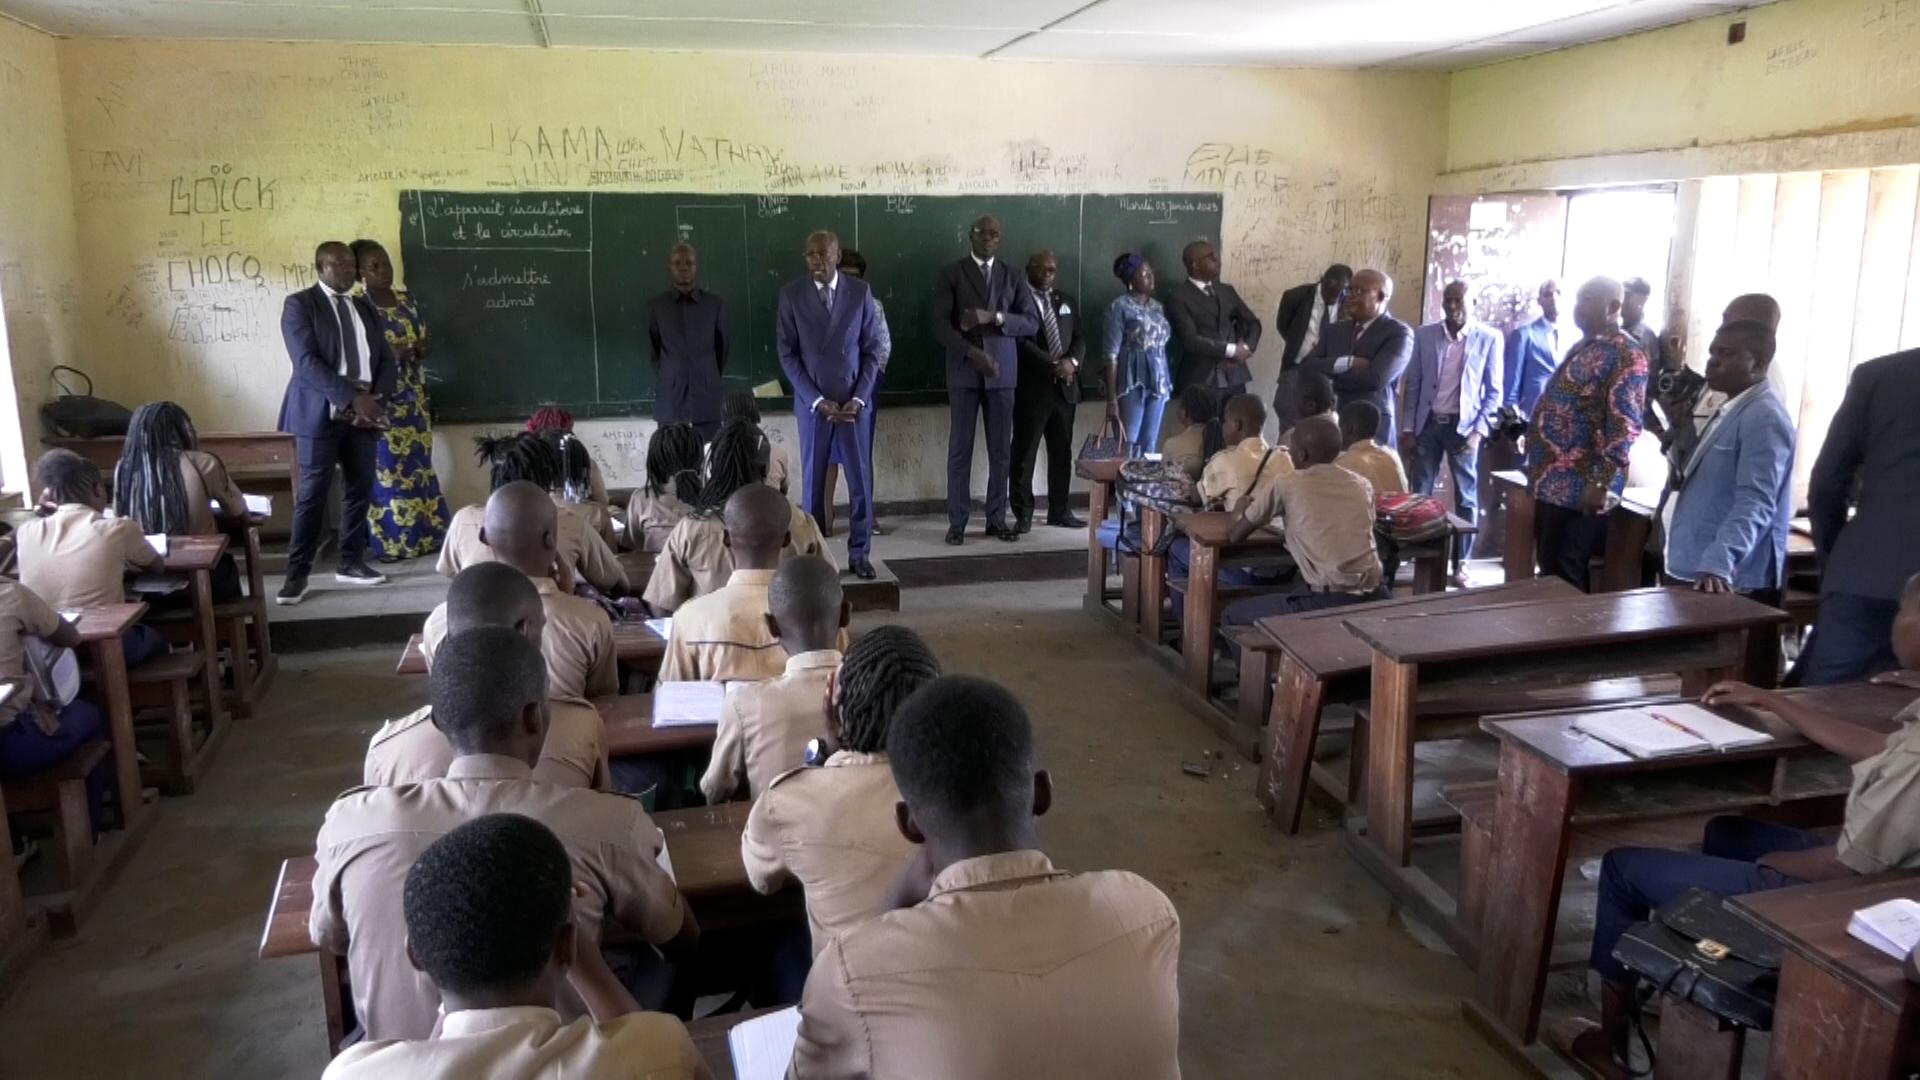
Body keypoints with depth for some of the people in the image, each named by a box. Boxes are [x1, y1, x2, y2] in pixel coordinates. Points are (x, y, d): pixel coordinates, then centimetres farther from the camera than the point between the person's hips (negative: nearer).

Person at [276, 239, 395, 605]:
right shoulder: (299, 304, -2)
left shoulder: (365, 308, 17)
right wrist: (352, 398, -21)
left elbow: (387, 361, 11)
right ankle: (297, 573, 1)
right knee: (312, 494, -5)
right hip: (321, 413, -6)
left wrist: (375, 401, -7)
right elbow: (307, 362, -14)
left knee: (360, 490, 8)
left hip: (364, 415, 6)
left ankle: (351, 563, 19)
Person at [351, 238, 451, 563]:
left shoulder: (406, 300, 11)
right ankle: (391, 541, 4)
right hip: (379, 399, -6)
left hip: (413, 396, 6)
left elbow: (424, 342, 16)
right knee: (386, 469, -3)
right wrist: (393, 351, -23)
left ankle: (426, 535, 15)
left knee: (419, 465, 8)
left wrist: (422, 347, -7)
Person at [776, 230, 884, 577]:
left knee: (861, 480, 2)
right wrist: (817, 400, -10)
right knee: (813, 480, 4)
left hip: (854, 400, 1)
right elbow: (787, 355, -2)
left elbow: (872, 349, 2)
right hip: (811, 402, -1)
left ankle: (859, 554, 12)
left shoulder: (861, 292, 0)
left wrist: (858, 398, -8)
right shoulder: (791, 295, -2)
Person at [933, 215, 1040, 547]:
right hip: (964, 371, -2)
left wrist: (994, 316, -13)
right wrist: (972, 353, -19)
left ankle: (997, 519, 13)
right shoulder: (951, 273, 3)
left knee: (1001, 450, 4)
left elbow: (1032, 322, 2)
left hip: (1002, 372, 3)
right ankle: (957, 522, 5)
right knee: (960, 449, -1)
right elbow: (940, 325, -6)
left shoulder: (1012, 277, 11)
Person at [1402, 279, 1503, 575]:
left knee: (1466, 496, 3)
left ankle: (1462, 563, 11)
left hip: (1464, 425, -2)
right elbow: (1413, 383, 7)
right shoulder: (1424, 335, 3)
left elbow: (1494, 391, -1)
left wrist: (1479, 430, -11)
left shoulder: (1489, 338, -3)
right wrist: (1408, 426, 3)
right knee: (1419, 493, 5)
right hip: (1428, 423, 2)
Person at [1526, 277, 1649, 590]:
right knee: (1548, 567, 14)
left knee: (1563, 575, -4)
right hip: (1550, 482, 9)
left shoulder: (1625, 355, -11)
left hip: (1580, 487, -9)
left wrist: (1601, 483, -24)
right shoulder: (1581, 349, 17)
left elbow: (1625, 426, -19)